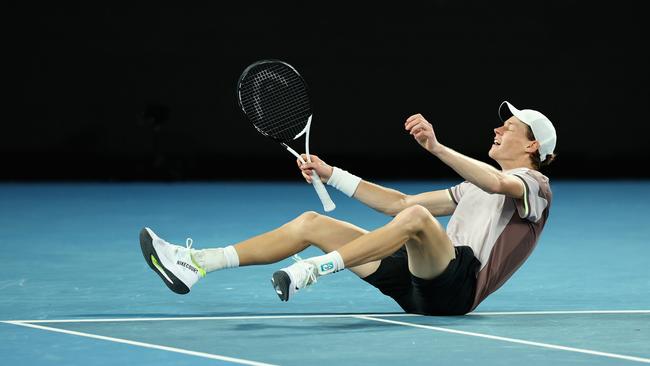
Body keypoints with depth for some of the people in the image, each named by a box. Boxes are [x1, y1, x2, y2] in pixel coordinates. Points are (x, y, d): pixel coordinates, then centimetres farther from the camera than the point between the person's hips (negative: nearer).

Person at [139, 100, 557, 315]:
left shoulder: (534, 185, 4)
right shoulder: (477, 187, 31)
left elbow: (497, 183, -23)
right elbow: (398, 202, 29)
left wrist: (436, 147, -34)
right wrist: (331, 174, 22)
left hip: (456, 285, -8)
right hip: (418, 284, 8)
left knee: (416, 217, -39)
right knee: (311, 223, 1)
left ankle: (316, 269, -42)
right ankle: (195, 264, -9)